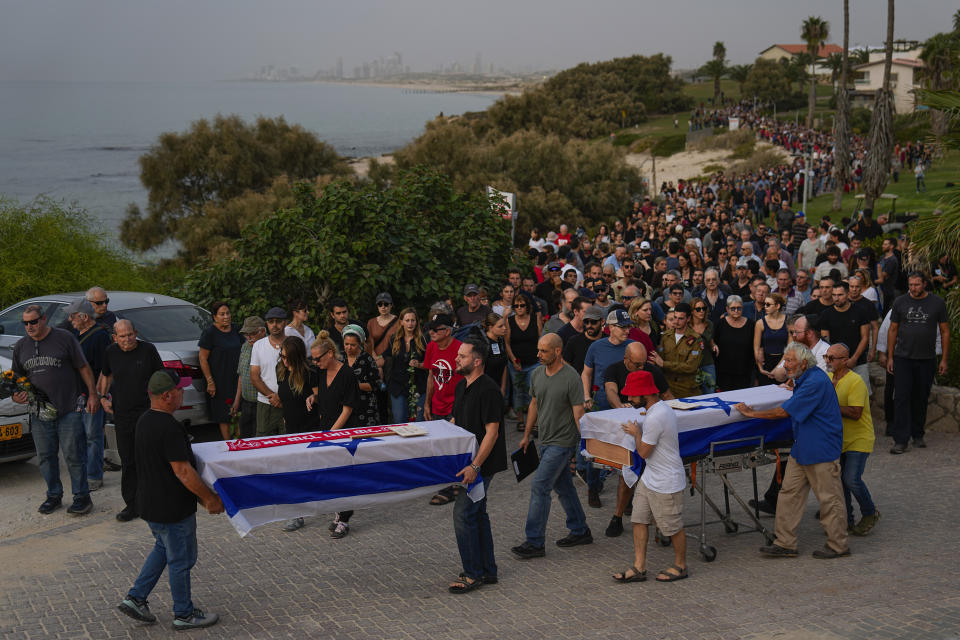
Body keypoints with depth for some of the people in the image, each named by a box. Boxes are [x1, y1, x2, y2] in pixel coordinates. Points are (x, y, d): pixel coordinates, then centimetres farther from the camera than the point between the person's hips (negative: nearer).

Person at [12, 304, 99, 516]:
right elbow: (17, 377, 18)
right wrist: (16, 395, -2)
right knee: (46, 456, 11)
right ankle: (53, 496, 24)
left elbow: (84, 368, 1)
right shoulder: (21, 346, 9)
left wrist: (92, 394, -3)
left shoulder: (64, 338, -3)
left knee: (73, 455, -3)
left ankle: (82, 497, 7)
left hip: (69, 409, -4)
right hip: (40, 412, 4)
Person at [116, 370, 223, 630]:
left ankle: (135, 598, 25)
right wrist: (210, 498, -16)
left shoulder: (144, 421, 4)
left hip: (149, 503, 9)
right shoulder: (170, 428, -27)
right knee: (181, 560, 7)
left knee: (164, 548, 27)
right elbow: (183, 471, -26)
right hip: (172, 508, -9)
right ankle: (184, 615, 21)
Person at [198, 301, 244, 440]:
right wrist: (210, 382, -14)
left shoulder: (235, 330, 8)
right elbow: (203, 359, -10)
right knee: (224, 418, -2)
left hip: (236, 379, 5)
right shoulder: (210, 333, -9)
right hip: (220, 381, -5)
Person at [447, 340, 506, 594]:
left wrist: (475, 466, -25)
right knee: (477, 514, 14)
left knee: (463, 514, -9)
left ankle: (473, 574, 0)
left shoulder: (488, 390, -18)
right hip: (467, 460, 10)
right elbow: (455, 421, 21)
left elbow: (492, 432, -21)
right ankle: (487, 571, 23)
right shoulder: (461, 386, 10)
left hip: (482, 463, -9)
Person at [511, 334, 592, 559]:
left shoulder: (571, 378, -17)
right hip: (546, 440, 8)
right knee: (563, 486, 17)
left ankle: (535, 542, -5)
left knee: (539, 487, -10)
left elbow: (579, 413, -16)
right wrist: (526, 435, 19)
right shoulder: (537, 374, 5)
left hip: (563, 442, -8)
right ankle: (580, 531, 31)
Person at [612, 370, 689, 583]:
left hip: (666, 484, -10)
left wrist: (636, 433, -4)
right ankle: (639, 568, 16)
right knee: (639, 520, 10)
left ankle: (680, 566, 25)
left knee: (673, 527, 7)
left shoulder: (655, 418, -28)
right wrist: (638, 431, 7)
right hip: (649, 478, 10)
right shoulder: (660, 408, 5)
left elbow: (644, 452, -18)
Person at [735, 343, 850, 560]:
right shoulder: (803, 379, 9)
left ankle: (838, 546, 15)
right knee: (789, 493, 9)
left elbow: (784, 412, -22)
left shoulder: (816, 382, -23)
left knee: (829, 497, 2)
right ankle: (785, 543, 14)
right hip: (801, 448, 10)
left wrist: (752, 413, -15)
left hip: (822, 450, -10)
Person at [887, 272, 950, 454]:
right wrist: (890, 357, 3)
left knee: (921, 398, 9)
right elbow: (893, 330, 7)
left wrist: (944, 359, 1)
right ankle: (901, 440, -8)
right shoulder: (900, 303, 2)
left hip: (927, 359, 1)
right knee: (902, 398, -7)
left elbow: (945, 332, 5)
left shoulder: (937, 303, 0)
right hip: (903, 358, 0)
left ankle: (917, 434, 26)